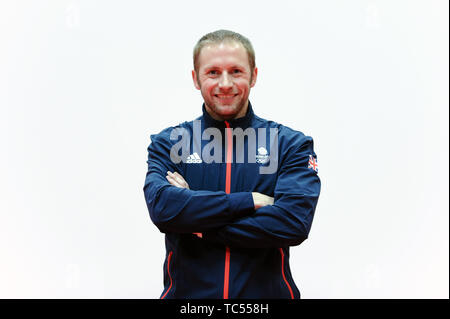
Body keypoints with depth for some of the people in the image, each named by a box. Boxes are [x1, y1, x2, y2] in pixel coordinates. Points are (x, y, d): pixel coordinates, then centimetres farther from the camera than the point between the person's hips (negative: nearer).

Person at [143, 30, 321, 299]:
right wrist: (249, 201, -19)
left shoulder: (291, 144, -3)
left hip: (268, 292, 0)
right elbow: (162, 207, -18)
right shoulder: (168, 143, -1)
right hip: (187, 292, 1)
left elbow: (294, 221, -17)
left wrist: (198, 223, -16)